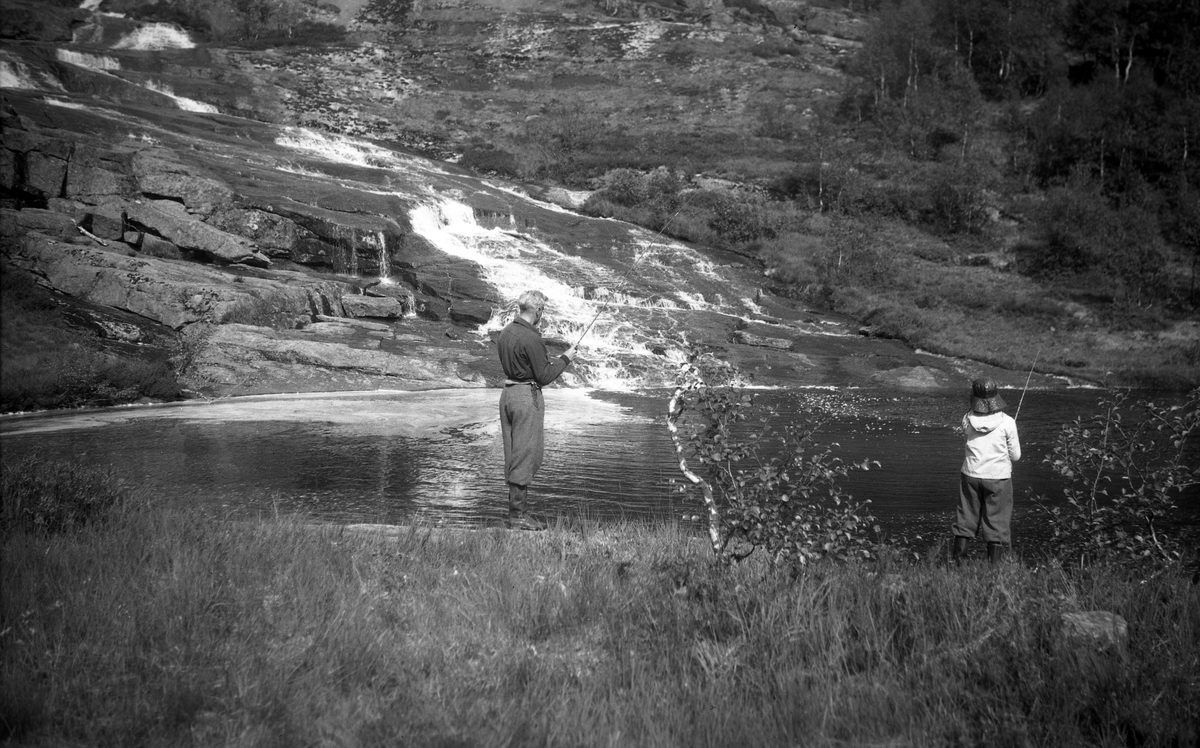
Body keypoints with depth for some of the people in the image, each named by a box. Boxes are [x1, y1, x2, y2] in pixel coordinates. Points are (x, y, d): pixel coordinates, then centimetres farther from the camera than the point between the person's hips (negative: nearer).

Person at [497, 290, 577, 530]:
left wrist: (550, 360, 18)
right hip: (527, 395, -9)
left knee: (513, 456, 13)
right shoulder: (531, 338, -18)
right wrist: (564, 359, -1)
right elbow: (544, 377, -14)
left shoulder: (506, 332, 9)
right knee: (525, 456, -3)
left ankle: (515, 509, 18)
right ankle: (517, 515, 0)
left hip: (508, 392, 9)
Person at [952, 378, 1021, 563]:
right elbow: (1015, 455, -4)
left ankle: (957, 560, 18)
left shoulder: (967, 420, -5)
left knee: (966, 520, 14)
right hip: (998, 478, -2)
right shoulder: (1006, 422, -11)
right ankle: (993, 563, 8)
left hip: (971, 476, 3)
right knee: (997, 523, 7)